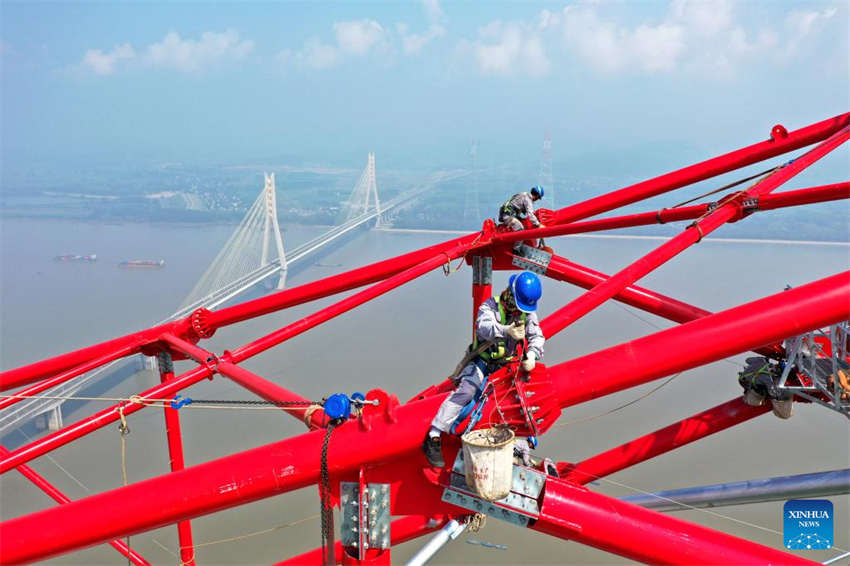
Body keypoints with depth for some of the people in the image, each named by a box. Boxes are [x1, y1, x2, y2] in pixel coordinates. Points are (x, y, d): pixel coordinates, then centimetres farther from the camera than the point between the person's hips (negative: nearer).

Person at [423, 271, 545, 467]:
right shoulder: (490, 306, -17)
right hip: (483, 361, -6)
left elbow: (536, 336, -6)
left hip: (507, 363, 6)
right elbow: (484, 326, -37)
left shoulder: (528, 312, 0)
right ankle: (433, 438, -30)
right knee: (466, 390, -26)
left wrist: (532, 356, -28)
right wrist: (506, 331, -58)